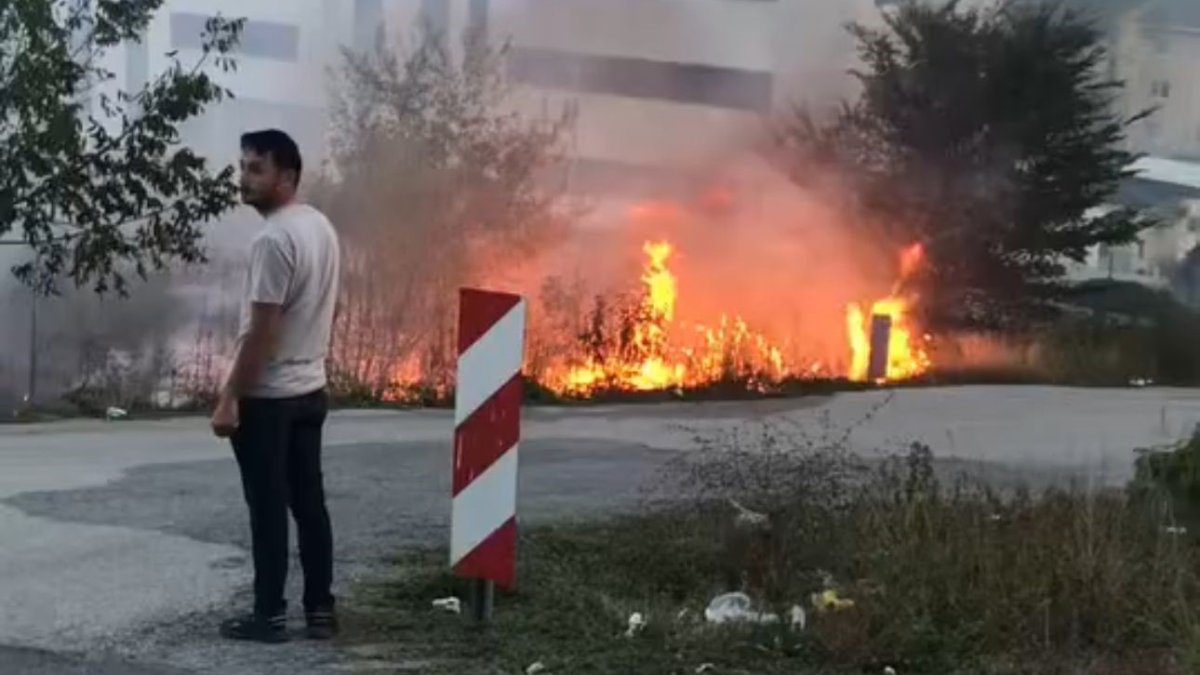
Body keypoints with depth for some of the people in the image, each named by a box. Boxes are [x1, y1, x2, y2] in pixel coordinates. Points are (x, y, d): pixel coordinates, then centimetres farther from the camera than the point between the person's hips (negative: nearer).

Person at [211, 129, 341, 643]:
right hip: (310, 388, 9)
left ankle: (270, 616, 6)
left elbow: (261, 329, -22)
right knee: (309, 503, 11)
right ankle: (320, 610, 15)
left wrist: (229, 398, -18)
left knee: (268, 510, -1)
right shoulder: (321, 227, 10)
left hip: (267, 396, -9)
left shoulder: (274, 239, -20)